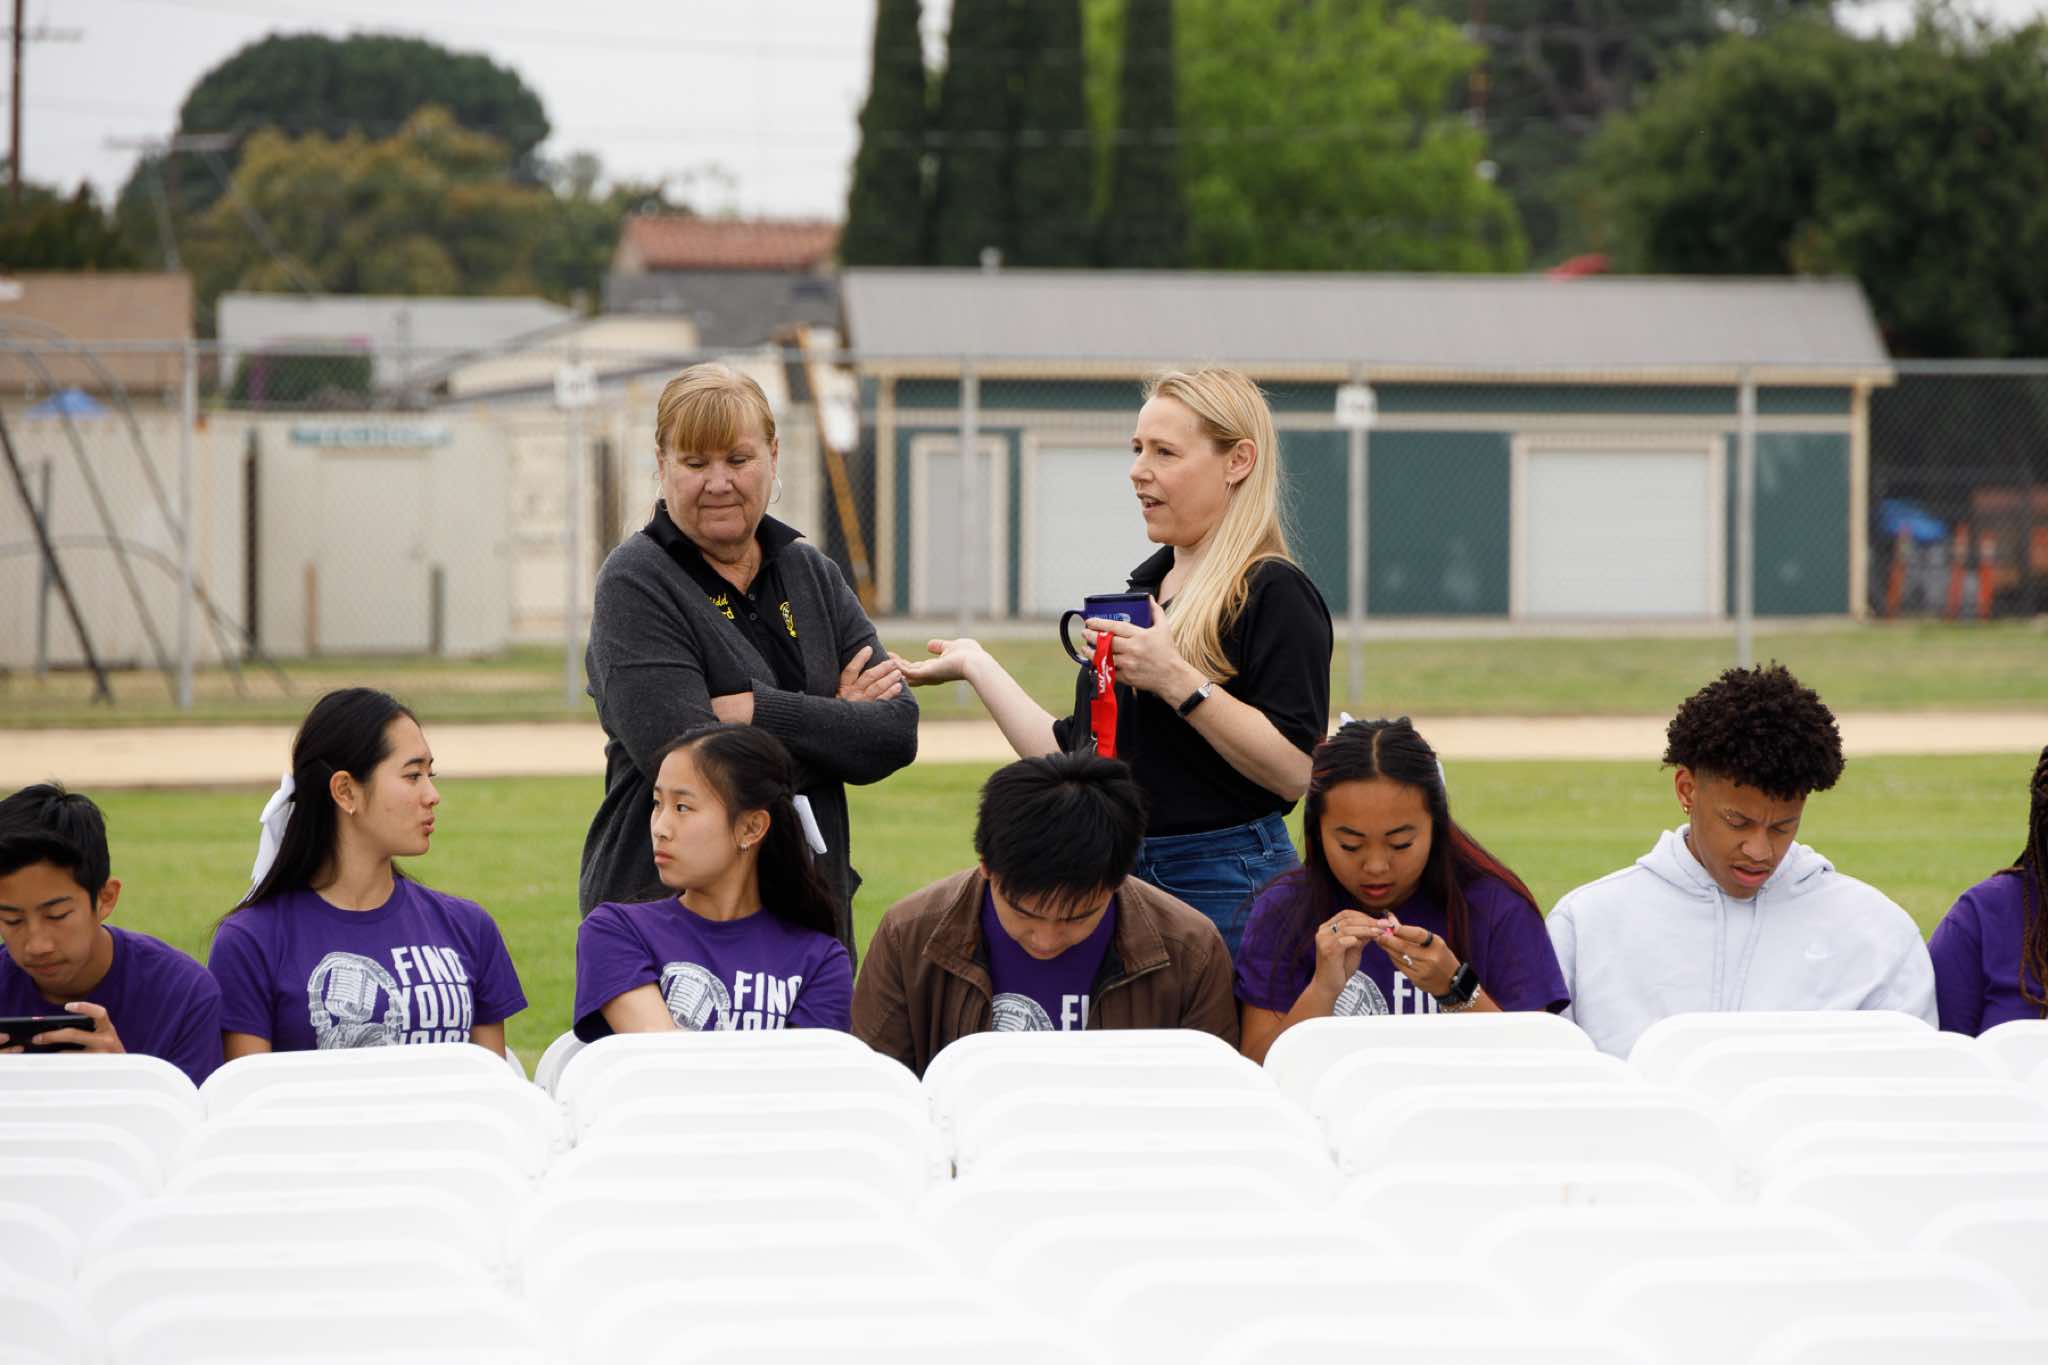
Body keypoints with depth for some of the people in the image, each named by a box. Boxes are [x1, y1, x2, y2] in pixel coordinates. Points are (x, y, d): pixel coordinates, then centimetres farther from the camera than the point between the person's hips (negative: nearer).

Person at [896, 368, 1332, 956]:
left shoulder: (1273, 594, -8)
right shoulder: (1141, 588, 17)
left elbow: (1297, 771, -18)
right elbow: (1070, 761, 17)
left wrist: (1178, 682, -23)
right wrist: (975, 665, 19)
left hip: (1223, 886, -7)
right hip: (1117, 883, 7)